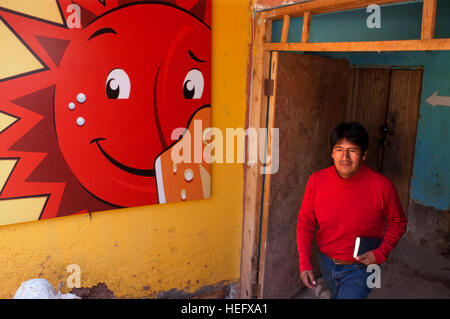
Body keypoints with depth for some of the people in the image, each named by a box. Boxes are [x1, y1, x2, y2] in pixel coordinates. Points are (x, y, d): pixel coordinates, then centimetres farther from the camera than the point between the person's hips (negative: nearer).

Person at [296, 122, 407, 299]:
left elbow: (398, 223, -4)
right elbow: (305, 222, -4)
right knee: (336, 295, 29)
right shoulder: (316, 180, -14)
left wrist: (380, 253, -16)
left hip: (360, 268, -4)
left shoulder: (382, 186, -21)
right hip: (326, 263, 4)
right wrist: (304, 263, -10)